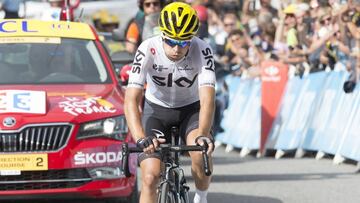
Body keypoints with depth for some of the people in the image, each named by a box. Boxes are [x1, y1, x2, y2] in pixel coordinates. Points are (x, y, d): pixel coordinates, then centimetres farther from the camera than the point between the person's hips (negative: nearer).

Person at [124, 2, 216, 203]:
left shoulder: (202, 51, -27)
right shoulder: (148, 50, -28)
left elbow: (208, 99, -36)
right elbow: (131, 99, -35)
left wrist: (203, 134, -54)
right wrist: (141, 138, -51)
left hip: (191, 109, 0)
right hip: (157, 110, 0)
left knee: (202, 153, -30)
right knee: (150, 177, -15)